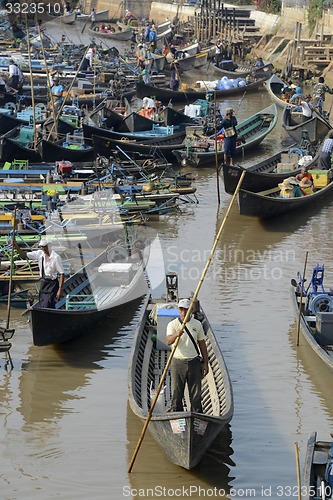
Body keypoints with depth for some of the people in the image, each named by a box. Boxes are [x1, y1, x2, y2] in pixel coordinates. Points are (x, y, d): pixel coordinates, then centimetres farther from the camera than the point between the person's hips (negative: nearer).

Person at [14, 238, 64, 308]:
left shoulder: (56, 257, -16)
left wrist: (60, 289, -17)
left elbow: (61, 274, -14)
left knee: (47, 307, -13)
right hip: (43, 282, 7)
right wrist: (16, 246, -12)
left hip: (52, 284, -7)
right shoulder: (39, 254, 0)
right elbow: (24, 255, 4)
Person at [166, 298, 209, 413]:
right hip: (178, 362, -2)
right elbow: (168, 341, -21)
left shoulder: (197, 324, 6)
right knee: (176, 393, 1)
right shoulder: (172, 324, -4)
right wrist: (176, 335, -43)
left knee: (196, 393, 4)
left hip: (194, 362, 2)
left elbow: (202, 344, 12)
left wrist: (205, 363, 8)